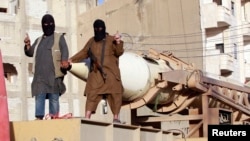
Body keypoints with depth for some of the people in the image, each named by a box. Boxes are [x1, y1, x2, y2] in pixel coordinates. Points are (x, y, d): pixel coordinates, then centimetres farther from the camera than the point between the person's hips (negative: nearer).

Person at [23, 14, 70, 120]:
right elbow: (30, 53, 20)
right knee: (39, 96, -5)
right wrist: (27, 44, -1)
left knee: (54, 98, -3)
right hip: (40, 74, 4)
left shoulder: (59, 38, 11)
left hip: (54, 74, -3)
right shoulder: (39, 40, 23)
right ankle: (39, 118, -7)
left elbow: (65, 51, -4)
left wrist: (64, 61, -24)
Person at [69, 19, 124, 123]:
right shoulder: (92, 41, 15)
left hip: (110, 72, -2)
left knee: (114, 94, -2)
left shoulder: (111, 40, 4)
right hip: (96, 73, 2)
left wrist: (118, 43, -24)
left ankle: (116, 118, 8)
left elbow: (119, 53, -7)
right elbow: (83, 53, 19)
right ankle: (87, 118, -8)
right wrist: (72, 59, 11)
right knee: (92, 94, -6)